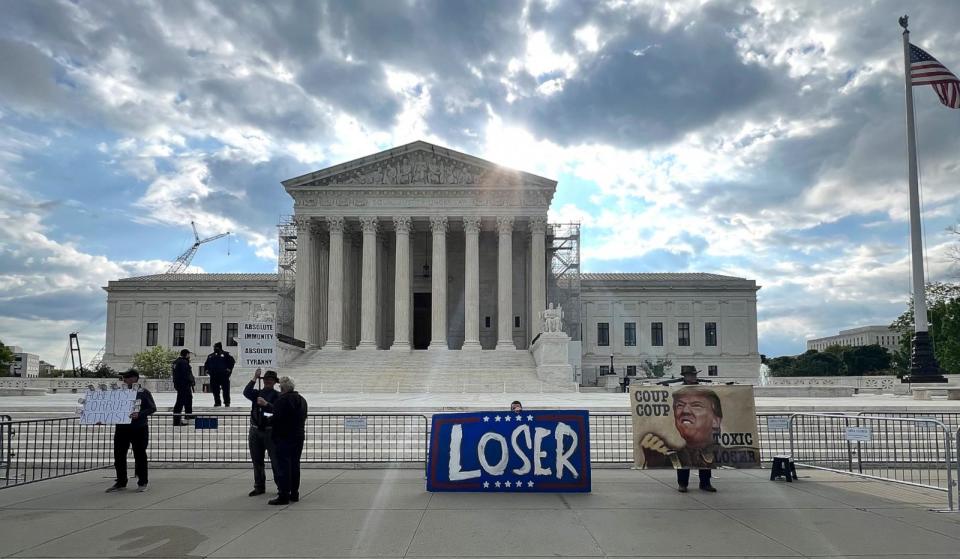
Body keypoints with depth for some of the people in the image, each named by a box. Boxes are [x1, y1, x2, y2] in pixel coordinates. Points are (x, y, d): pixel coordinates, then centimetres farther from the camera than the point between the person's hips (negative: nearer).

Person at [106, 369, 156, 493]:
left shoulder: (144, 392, -4)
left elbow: (152, 408, -9)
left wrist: (139, 414, -24)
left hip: (139, 429, -5)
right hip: (121, 428, 5)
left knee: (140, 456, 3)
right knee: (119, 456, 8)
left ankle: (142, 483, 14)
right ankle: (121, 482, 23)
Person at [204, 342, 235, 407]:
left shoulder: (225, 354, 4)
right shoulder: (210, 356, 19)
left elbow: (232, 361, -3)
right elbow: (206, 364, 28)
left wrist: (229, 369, -10)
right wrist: (206, 369, 12)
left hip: (223, 375, -5)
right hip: (213, 376, 5)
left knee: (226, 389, -5)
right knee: (215, 390, 5)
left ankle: (227, 402, 0)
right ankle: (217, 402, 13)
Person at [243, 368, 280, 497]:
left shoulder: (277, 395, 0)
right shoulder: (257, 393, 10)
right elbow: (246, 393, -10)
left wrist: (266, 404, -27)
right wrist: (254, 379, -16)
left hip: (270, 431, -4)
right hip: (255, 431, 4)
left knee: (275, 461, -2)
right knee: (257, 461, 12)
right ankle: (259, 487, 23)